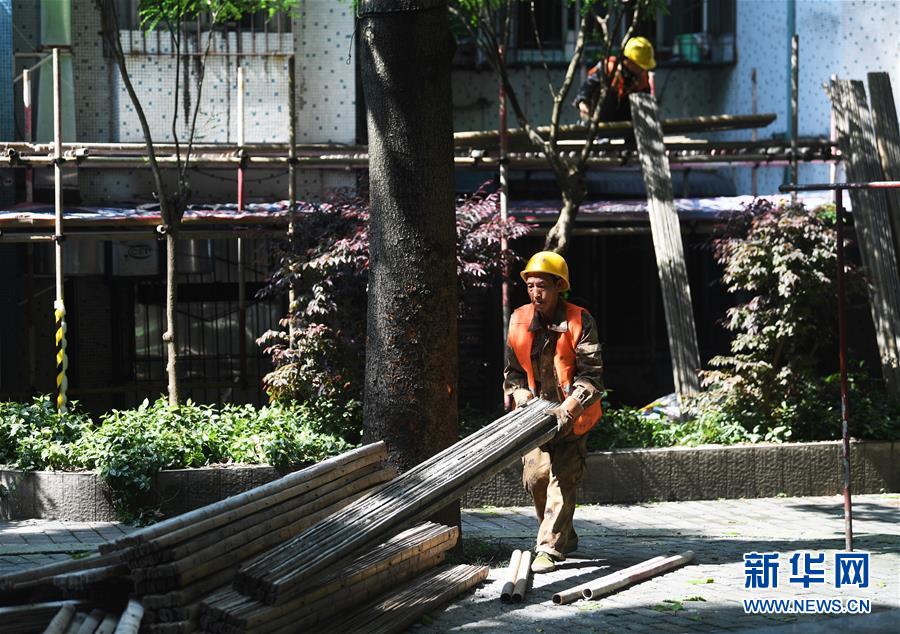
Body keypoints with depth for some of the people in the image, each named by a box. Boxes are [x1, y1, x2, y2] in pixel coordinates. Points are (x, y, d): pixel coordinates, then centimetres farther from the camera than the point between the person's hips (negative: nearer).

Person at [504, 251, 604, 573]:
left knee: (562, 480, -10)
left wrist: (567, 409, -25)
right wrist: (521, 396, -8)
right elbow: (513, 369, 11)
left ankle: (549, 549, -10)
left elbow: (591, 375, -15)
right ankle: (565, 537, 22)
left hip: (571, 417, -4)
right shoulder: (519, 320, 0)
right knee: (535, 477, 1)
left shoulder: (579, 321, -13)